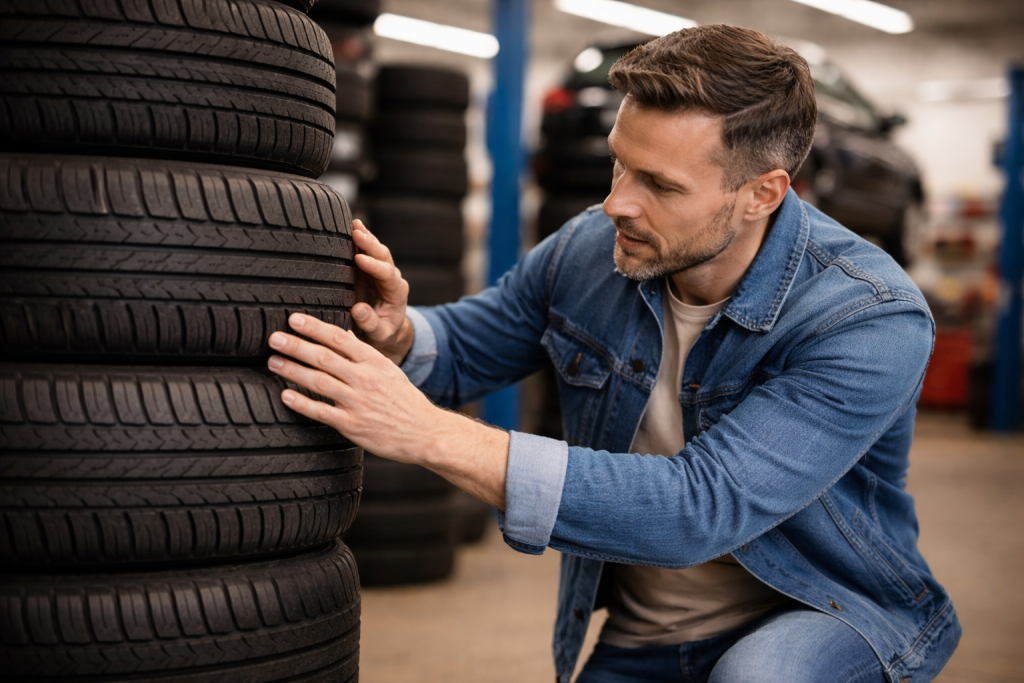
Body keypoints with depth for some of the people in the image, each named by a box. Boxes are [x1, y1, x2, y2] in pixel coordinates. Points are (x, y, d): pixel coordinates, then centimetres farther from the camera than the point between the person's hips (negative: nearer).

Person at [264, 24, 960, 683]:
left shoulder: (872, 322, -27)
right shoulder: (589, 251, -10)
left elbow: (699, 509, -36)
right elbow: (459, 347, 7)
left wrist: (431, 435, -41)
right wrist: (395, 334, -21)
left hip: (819, 614, -4)